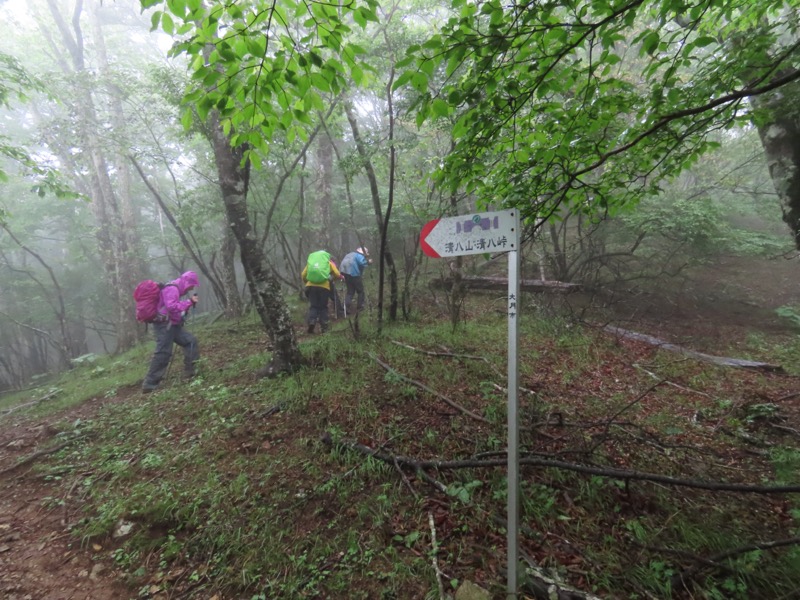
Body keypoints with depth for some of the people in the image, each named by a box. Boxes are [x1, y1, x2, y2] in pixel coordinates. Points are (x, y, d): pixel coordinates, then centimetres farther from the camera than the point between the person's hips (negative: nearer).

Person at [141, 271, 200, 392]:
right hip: (164, 325, -11)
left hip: (171, 325, 11)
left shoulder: (175, 289, 18)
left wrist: (189, 303, 8)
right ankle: (149, 384, -5)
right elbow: (172, 307, -26)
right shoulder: (172, 288, -14)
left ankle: (190, 372, 7)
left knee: (190, 341, 7)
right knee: (163, 353, -11)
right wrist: (189, 302, -18)